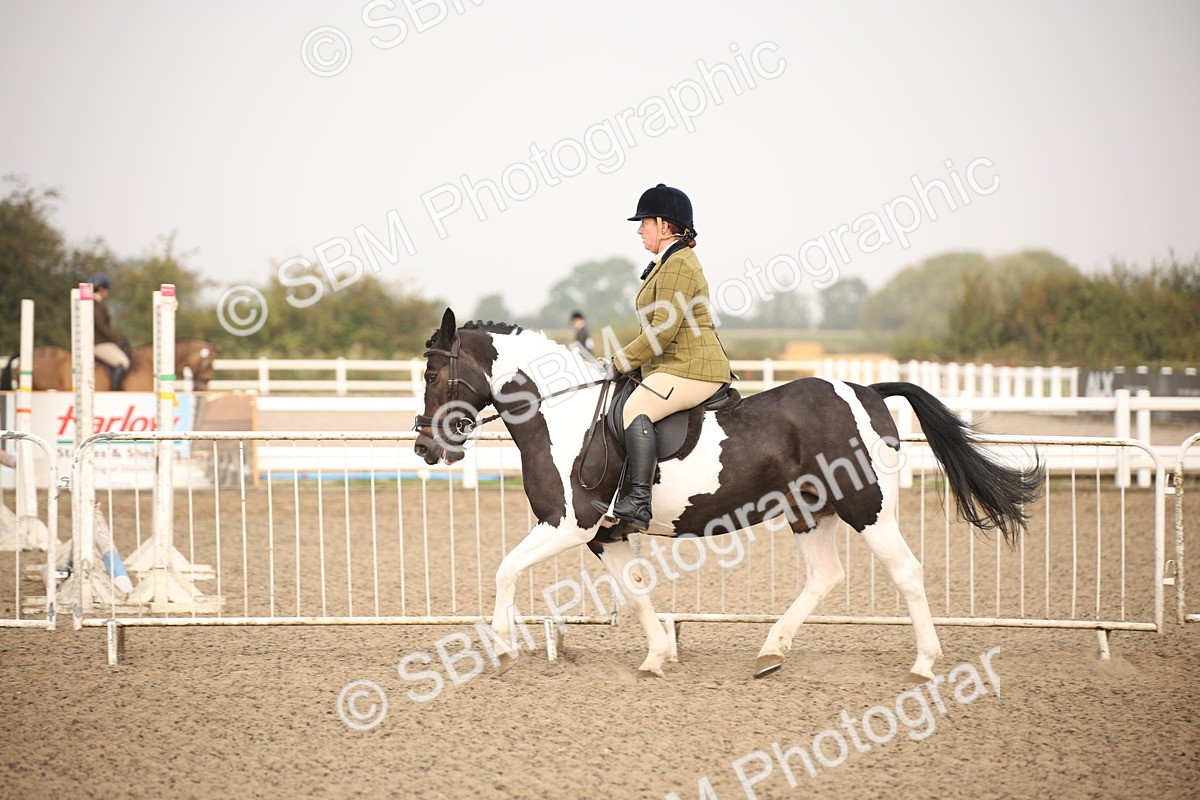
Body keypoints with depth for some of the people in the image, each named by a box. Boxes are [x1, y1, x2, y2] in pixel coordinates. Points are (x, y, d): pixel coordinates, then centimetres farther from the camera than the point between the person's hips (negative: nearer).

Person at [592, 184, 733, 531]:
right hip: (675, 367, 12)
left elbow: (663, 331, -21)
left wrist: (620, 363, -13)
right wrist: (625, 361, 18)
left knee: (636, 408, -27)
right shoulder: (668, 262, 20)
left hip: (691, 370, -12)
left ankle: (639, 502, -37)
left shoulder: (678, 265, -15)